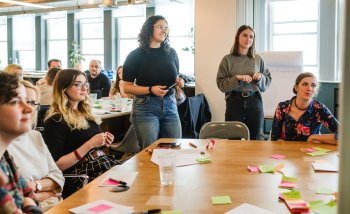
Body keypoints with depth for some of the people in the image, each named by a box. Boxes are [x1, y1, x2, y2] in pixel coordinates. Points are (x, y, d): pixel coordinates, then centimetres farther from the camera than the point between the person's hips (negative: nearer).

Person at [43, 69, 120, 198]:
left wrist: (104, 142, 5)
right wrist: (89, 144, -16)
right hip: (81, 177, -7)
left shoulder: (86, 114, 15)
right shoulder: (55, 121, -6)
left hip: (105, 165, 7)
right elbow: (57, 165, -12)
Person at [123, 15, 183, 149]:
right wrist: (151, 89, -18)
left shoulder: (171, 53, 8)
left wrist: (179, 82, 0)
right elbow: (126, 87, -5)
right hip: (145, 108, -4)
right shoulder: (136, 55, -4)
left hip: (170, 106, 4)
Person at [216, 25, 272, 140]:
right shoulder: (228, 59, 1)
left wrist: (260, 77, -8)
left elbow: (267, 81, 13)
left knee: (254, 139, 7)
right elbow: (221, 84, -3)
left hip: (255, 101, 2)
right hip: (234, 102, -2)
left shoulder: (258, 59, 7)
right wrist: (237, 78, -16)